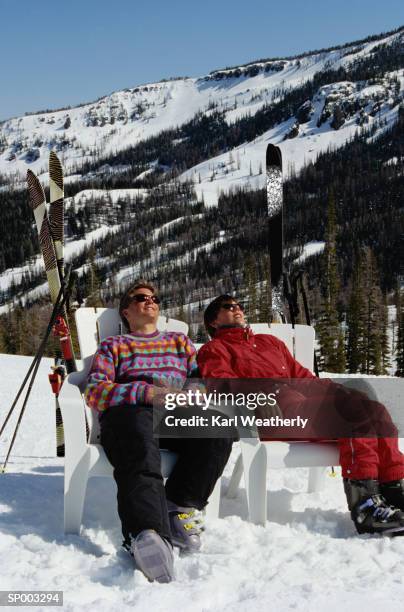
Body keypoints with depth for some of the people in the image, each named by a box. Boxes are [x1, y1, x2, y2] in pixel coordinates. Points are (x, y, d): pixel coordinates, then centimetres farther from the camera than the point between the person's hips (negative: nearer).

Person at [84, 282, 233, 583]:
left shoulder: (180, 341, 36)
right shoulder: (113, 346, 28)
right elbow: (95, 391, 9)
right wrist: (148, 392, -8)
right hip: (129, 410, -2)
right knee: (140, 452, -41)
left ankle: (179, 507, -25)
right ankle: (148, 533, -62)